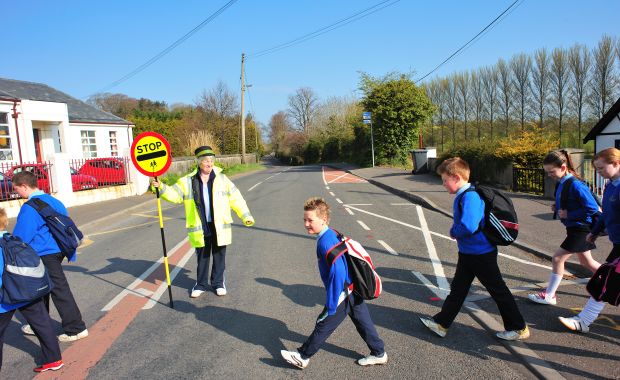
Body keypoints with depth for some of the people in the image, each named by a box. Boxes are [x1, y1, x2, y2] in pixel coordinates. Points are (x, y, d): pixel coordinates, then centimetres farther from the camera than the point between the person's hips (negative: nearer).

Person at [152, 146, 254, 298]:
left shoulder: (221, 178, 0)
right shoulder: (188, 181, 1)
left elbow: (235, 198, 2)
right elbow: (174, 194, -3)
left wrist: (245, 215, -2)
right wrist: (161, 187, -21)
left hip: (220, 226, 0)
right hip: (200, 227, 0)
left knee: (219, 256, 11)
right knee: (202, 256, 13)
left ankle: (218, 283, 27)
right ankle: (201, 284, 29)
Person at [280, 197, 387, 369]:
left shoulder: (325, 242, -26)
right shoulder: (332, 234, 3)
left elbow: (337, 272, -29)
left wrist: (331, 305, -23)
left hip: (343, 294, -9)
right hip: (353, 290, 9)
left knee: (323, 325, 7)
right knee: (363, 322, 20)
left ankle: (302, 357, 23)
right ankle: (379, 353, 34)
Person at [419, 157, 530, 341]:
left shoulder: (470, 197, -25)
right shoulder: (463, 196, 6)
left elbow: (468, 226, -37)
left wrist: (454, 232, -18)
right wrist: (455, 231, 0)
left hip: (481, 254, -10)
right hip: (468, 253, 10)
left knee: (497, 290, 5)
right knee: (458, 288, 15)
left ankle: (519, 328, 23)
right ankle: (441, 323, 25)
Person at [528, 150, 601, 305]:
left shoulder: (575, 185, -23)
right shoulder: (561, 183, 4)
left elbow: (593, 208, -23)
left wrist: (568, 214, -21)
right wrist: (557, 207, 0)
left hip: (581, 228, -10)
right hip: (574, 228, 10)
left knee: (557, 258, -6)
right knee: (586, 262, 22)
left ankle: (549, 295, 4)